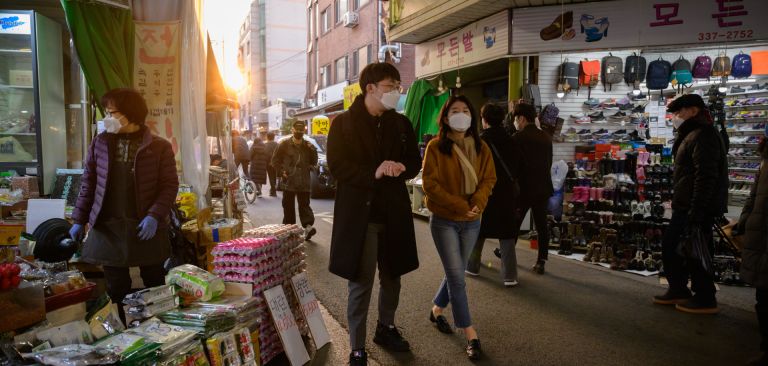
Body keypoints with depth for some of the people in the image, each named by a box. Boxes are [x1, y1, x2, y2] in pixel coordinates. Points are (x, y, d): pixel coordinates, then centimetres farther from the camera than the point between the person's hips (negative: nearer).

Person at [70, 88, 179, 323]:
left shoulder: (159, 147, -4)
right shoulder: (100, 143, 6)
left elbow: (170, 186, -6)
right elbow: (88, 183, 10)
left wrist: (154, 216, -18)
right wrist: (79, 220, 7)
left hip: (146, 227, -2)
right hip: (107, 227, 3)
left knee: (155, 287, 8)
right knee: (116, 289, 10)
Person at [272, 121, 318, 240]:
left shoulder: (308, 146, 10)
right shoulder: (284, 145, 3)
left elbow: (314, 162, 14)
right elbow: (275, 160, 7)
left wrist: (313, 151, -4)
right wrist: (281, 172, -4)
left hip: (304, 182, 1)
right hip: (289, 181, -1)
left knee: (304, 205, -3)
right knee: (288, 206, 5)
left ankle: (308, 226, -11)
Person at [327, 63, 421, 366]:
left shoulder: (401, 123, 9)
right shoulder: (343, 123, -3)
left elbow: (415, 163, 8)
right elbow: (336, 165, -12)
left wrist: (399, 169, -15)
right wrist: (374, 173, -24)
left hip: (394, 212, 5)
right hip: (359, 213, -4)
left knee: (392, 277, 17)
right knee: (361, 283, 0)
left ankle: (386, 328, 39)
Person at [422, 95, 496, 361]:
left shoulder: (481, 147, 5)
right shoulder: (436, 146, -9)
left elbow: (489, 179, 3)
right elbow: (430, 184, -14)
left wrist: (478, 203, -15)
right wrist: (459, 205, -19)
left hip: (472, 221, 5)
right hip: (443, 221, -5)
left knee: (455, 273, 15)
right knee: (457, 277, -4)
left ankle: (437, 310, 40)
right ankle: (470, 335, 4)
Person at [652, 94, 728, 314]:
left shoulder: (703, 136, -14)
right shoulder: (691, 135, 20)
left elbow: (706, 178, -22)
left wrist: (696, 211, -25)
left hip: (696, 208, -11)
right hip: (685, 207, 11)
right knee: (670, 246, 15)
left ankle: (705, 300, 8)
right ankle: (678, 290, 26)